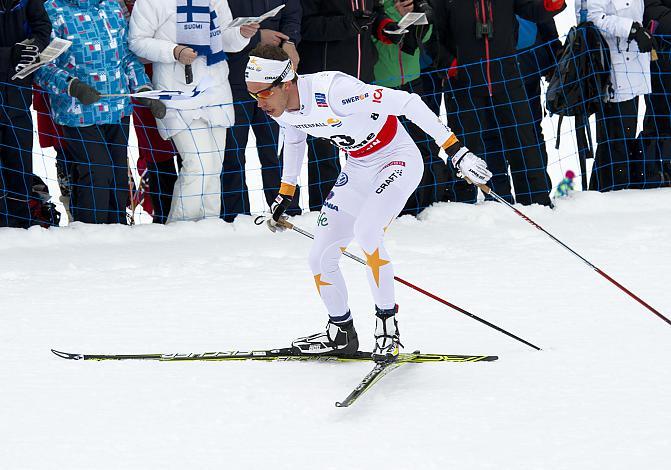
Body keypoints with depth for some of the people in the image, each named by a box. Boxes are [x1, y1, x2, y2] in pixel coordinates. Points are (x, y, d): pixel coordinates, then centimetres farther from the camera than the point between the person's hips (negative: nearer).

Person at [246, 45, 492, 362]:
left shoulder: (332, 91, -34)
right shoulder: (281, 109, -9)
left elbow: (408, 103, -32)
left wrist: (455, 150, -34)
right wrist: (284, 194, 25)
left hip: (398, 160, -8)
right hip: (358, 169, 8)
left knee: (365, 231, -33)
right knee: (320, 258, 4)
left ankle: (387, 324, -18)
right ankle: (341, 334, 28)